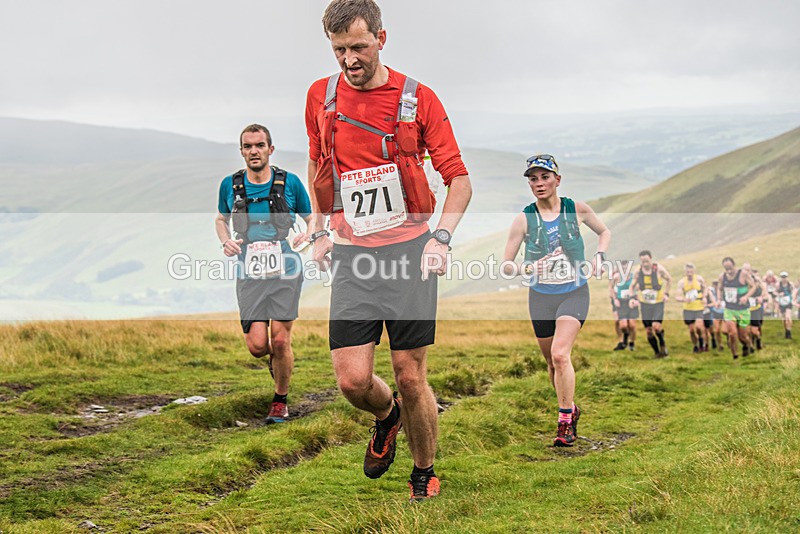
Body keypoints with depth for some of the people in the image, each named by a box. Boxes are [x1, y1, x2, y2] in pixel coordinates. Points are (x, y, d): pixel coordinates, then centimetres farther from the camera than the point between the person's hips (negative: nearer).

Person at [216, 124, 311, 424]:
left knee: (280, 341, -6)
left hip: (285, 273, -1)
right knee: (257, 346, -8)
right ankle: (276, 356, 30)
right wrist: (225, 241, 1)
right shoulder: (230, 185, 4)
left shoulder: (290, 182, -1)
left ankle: (281, 401, 15)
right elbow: (221, 219, 21)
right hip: (250, 275, 2)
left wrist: (308, 234, -11)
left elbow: (311, 218, 11)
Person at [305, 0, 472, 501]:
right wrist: (318, 231, 13)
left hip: (409, 249, -2)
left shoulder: (418, 97, -3)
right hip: (350, 254, 3)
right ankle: (387, 416, 30)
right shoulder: (320, 96, 7)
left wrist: (441, 237, -16)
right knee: (353, 379, -6)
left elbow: (459, 179, -1)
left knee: (411, 376, 0)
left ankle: (425, 475, 23)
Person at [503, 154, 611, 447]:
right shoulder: (524, 219, -4)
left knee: (560, 354, -20)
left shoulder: (577, 210, -3)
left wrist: (599, 255, -1)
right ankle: (572, 409, 35)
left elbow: (604, 232, 17)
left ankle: (565, 422, -11)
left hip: (574, 293, -2)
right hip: (541, 296, 2)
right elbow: (505, 264, -2)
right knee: (551, 361, 11)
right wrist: (528, 268, -22)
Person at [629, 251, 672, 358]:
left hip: (658, 303, -3)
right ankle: (657, 352, 17)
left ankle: (662, 344, 8)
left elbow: (669, 279, 6)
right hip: (645, 304, 3)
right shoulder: (638, 271, -5)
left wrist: (666, 294, -2)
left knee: (656, 326, -21)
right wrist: (633, 298, -4)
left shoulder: (659, 268, -13)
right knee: (648, 331, 0)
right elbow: (633, 286, 11)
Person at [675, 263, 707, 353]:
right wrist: (684, 299, -33)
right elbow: (677, 297, -13)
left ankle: (701, 340, 8)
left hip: (699, 308, -1)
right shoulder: (681, 282, -8)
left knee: (698, 326, -20)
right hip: (688, 309, 1)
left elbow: (704, 288, 12)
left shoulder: (699, 279, -7)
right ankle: (695, 346, 25)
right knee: (691, 330, 4)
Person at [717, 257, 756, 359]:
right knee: (732, 333, -17)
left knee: (742, 336, 6)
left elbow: (753, 286, -7)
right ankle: (734, 356, -1)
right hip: (729, 309, 2)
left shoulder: (743, 274, -13)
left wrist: (746, 296, -23)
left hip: (742, 309, -2)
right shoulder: (722, 277, 0)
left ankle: (747, 345, 42)